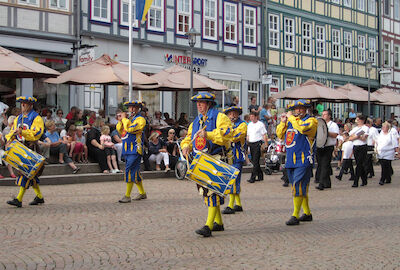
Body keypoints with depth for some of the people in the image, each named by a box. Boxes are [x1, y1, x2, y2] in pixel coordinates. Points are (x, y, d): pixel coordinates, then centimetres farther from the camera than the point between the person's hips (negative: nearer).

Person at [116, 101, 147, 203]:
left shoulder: (140, 119, -6)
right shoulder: (129, 119, 19)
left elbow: (131, 129, -21)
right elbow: (120, 131, 24)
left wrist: (124, 119, -9)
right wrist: (120, 121, 8)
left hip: (135, 150, -9)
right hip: (127, 150, 9)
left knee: (130, 171, -14)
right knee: (135, 173, 14)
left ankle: (127, 196, -13)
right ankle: (142, 193, 24)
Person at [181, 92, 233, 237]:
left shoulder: (219, 117, -3)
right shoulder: (196, 121, 21)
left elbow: (226, 133, -19)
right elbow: (188, 137, 23)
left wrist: (208, 135, -29)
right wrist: (186, 146, -1)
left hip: (216, 159, -8)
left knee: (213, 190, -16)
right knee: (205, 190, 12)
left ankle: (208, 226, -20)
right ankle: (218, 222, 25)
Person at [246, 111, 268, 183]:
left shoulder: (260, 124, -4)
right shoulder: (249, 124, 15)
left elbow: (264, 135, -5)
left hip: (257, 143, -7)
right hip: (251, 144, 7)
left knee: (255, 161, -10)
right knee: (253, 161, 9)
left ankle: (252, 178, -13)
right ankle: (260, 176, 19)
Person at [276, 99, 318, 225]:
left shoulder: (311, 120, -3)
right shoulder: (291, 121, 18)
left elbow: (302, 127, -24)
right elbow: (280, 135, 22)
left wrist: (291, 117, -12)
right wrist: (283, 122, 9)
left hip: (303, 161, -7)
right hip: (291, 161, 7)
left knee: (298, 187, -14)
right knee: (301, 188, 13)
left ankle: (295, 216, -14)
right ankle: (307, 213, 24)